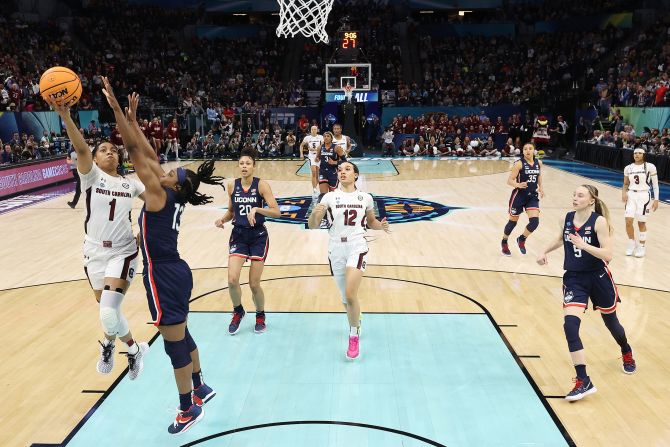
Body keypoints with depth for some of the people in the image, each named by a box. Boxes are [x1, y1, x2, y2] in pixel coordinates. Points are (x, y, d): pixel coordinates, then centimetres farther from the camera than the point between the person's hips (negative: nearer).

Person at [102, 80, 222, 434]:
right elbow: (149, 155, 12)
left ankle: (188, 409, 18)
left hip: (164, 276, -9)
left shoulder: (160, 194, -16)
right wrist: (132, 118, 15)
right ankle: (200, 389, 39)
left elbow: (135, 151, -19)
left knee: (174, 343, 3)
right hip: (175, 271, 9)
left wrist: (115, 107, -15)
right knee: (181, 336, 22)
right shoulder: (173, 197, 5)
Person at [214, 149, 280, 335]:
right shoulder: (232, 186, 2)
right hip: (238, 235, 3)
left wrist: (256, 209, -30)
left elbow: (276, 212, -17)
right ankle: (238, 312, 18)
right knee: (232, 280, -11)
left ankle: (260, 316, 28)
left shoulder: (261, 185, -10)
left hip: (258, 237, -3)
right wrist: (223, 219, -4)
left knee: (254, 284, 0)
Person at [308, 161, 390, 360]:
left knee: (350, 295, -19)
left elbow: (371, 221, 19)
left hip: (357, 247, -2)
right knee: (345, 297, 13)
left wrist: (380, 225, -3)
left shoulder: (365, 198, 4)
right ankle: (355, 326, 42)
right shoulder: (330, 197, 1)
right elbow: (313, 226, -1)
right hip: (336, 249, 2)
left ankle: (354, 336, 2)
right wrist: (315, 214, -22)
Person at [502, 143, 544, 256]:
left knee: (535, 221, -11)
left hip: (533, 196, 4)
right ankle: (504, 242, 34)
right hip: (519, 195, -4)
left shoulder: (538, 163, 2)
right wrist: (518, 185, -35)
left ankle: (522, 239, 18)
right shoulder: (519, 163, -14)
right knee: (513, 221, 8)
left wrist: (540, 188, 11)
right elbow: (509, 180, -16)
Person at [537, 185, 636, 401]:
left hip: (598, 278, -3)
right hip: (573, 279, 3)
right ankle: (583, 381, -13)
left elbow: (607, 255, -22)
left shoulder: (599, 221, -16)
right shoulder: (567, 218, -2)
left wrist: (584, 245, -33)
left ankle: (626, 353, 55)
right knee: (570, 325, -17)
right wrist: (545, 252, 13)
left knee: (611, 322, 19)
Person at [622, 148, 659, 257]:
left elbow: (655, 184, -4)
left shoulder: (650, 167, -6)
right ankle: (632, 243, 17)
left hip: (644, 196, -3)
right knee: (628, 221, -5)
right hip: (631, 195, 3)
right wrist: (624, 193, -5)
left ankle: (642, 246, 18)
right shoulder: (628, 168, 5)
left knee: (641, 222, 3)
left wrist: (656, 200, -9)